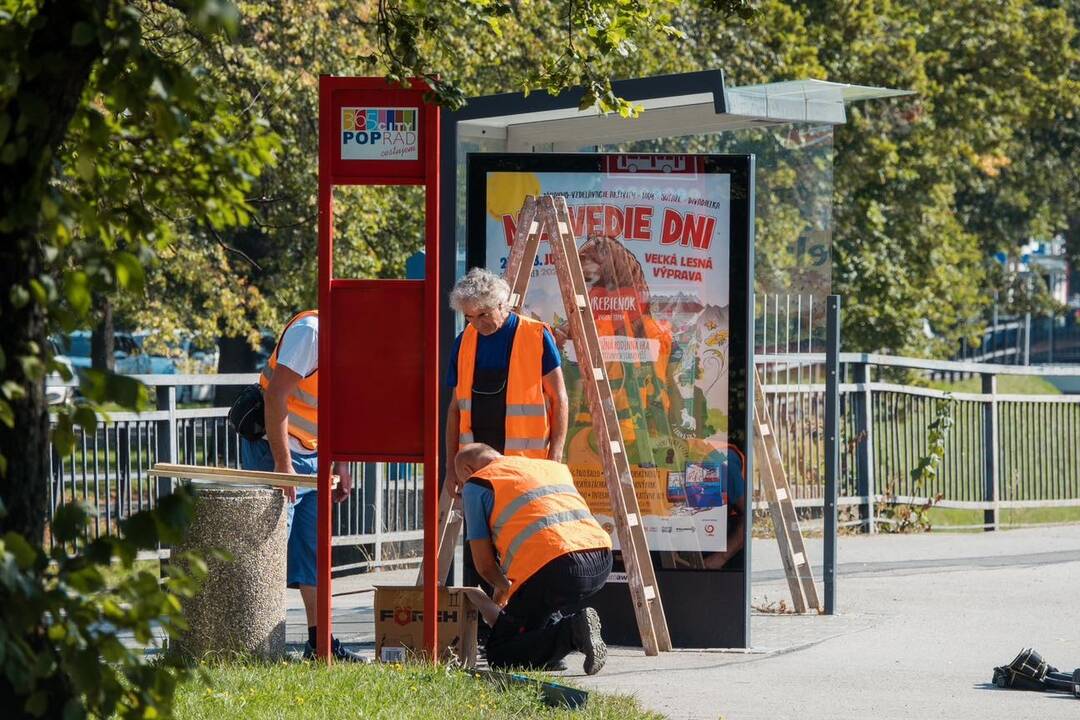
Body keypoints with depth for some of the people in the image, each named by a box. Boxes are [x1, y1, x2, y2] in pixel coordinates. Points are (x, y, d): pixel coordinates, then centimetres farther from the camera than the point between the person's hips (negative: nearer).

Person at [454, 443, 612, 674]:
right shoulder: (554, 467, 31)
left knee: (499, 654, 8)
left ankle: (571, 632, -14)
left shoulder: (476, 484, 13)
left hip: (555, 568, -7)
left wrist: (503, 586, 35)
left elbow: (484, 564, 11)